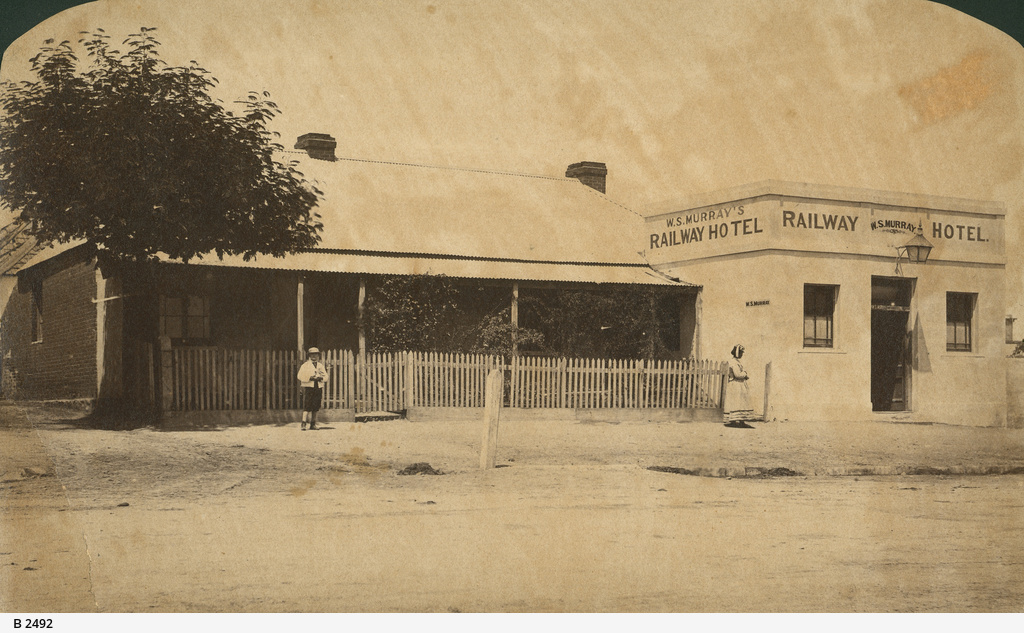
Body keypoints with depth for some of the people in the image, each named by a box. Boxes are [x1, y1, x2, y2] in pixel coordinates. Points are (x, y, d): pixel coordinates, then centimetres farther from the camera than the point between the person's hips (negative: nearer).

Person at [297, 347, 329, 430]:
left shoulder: (321, 365, 16)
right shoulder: (305, 365, 4)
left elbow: (325, 376, 14)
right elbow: (300, 376, -5)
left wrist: (321, 378, -8)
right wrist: (310, 378, -16)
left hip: (318, 388, 4)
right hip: (308, 387, -4)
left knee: (315, 408, 4)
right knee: (307, 407, -12)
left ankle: (313, 425, 10)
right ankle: (303, 424, -15)